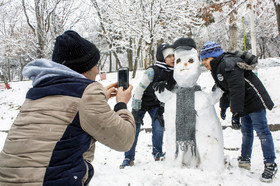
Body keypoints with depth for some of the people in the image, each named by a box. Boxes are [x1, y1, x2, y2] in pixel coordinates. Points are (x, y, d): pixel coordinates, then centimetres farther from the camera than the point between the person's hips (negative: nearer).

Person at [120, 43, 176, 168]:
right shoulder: (152, 71, -29)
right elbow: (139, 90, -24)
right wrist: (135, 111, -22)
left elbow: (169, 93, 1)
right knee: (134, 128, -5)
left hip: (156, 104, 4)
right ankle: (129, 158, 8)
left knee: (159, 127, -7)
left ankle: (157, 153, 16)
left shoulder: (173, 73, -12)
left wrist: (161, 110, -3)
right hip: (142, 103, -4)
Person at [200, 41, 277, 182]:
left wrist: (236, 112, -33)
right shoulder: (217, 69, 10)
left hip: (254, 100, -10)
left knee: (262, 131, -7)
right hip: (244, 104, 10)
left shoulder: (229, 63, -23)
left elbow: (237, 88, -31)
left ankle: (270, 165, 0)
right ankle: (245, 160, 28)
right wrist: (223, 107, 31)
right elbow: (226, 90, 25)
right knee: (246, 131, 16)